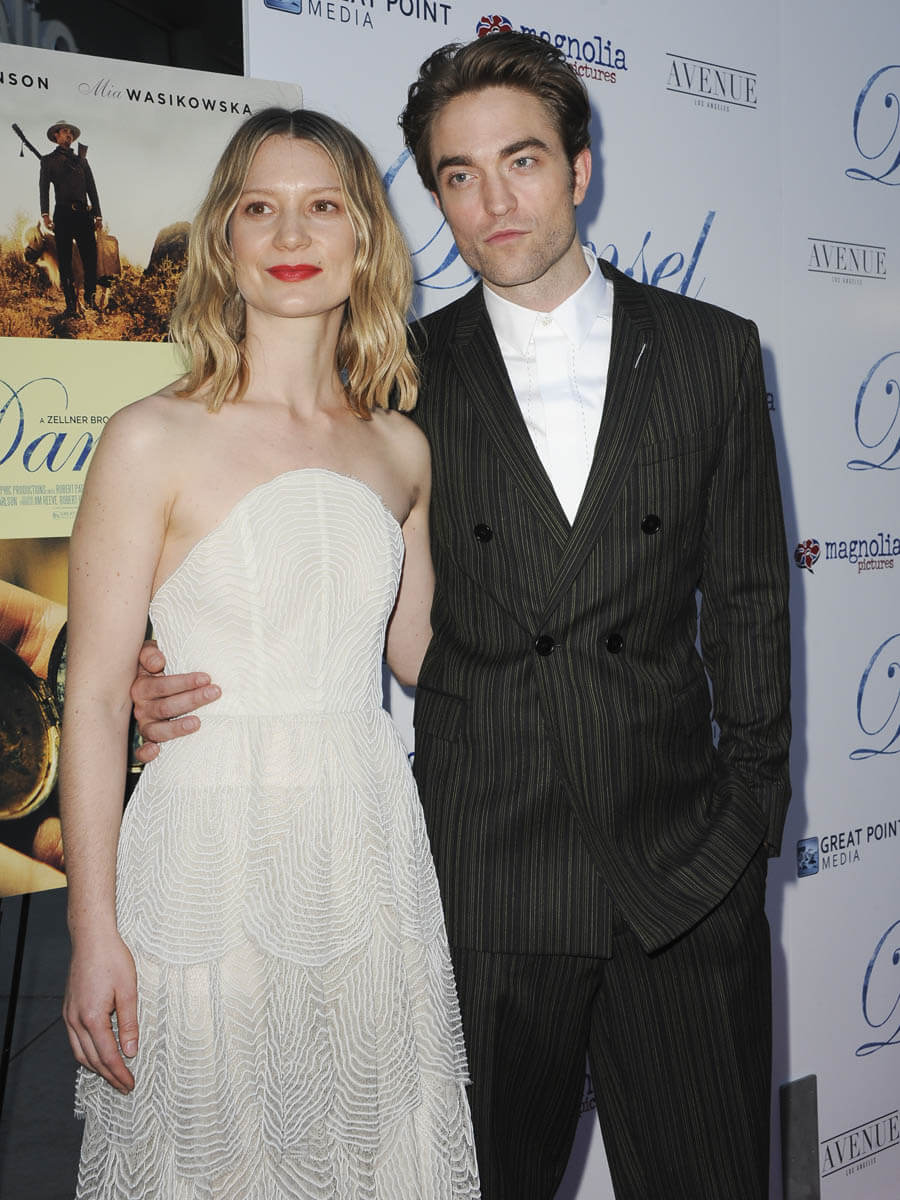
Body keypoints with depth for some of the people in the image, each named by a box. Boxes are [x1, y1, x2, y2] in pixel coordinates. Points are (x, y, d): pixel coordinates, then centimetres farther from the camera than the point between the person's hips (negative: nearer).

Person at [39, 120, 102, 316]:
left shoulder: (81, 160, 22)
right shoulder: (48, 160, 13)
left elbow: (92, 189, 20)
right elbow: (44, 188, 2)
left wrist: (98, 215, 10)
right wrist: (45, 214, -12)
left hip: (83, 213, 3)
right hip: (63, 214, -3)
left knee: (90, 256, -6)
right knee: (65, 261, -4)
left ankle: (90, 296, 9)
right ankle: (71, 304, -2)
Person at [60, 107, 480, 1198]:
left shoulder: (400, 450, 6)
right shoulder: (153, 442, -8)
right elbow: (93, 699, -8)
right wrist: (93, 929, -9)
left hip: (371, 851, 4)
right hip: (212, 853, -4)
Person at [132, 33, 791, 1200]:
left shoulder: (713, 352, 4)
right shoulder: (405, 377, 1)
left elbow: (747, 596, 6)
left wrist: (750, 804, 2)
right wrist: (189, 669, -11)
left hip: (684, 869, 1)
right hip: (482, 872, 0)